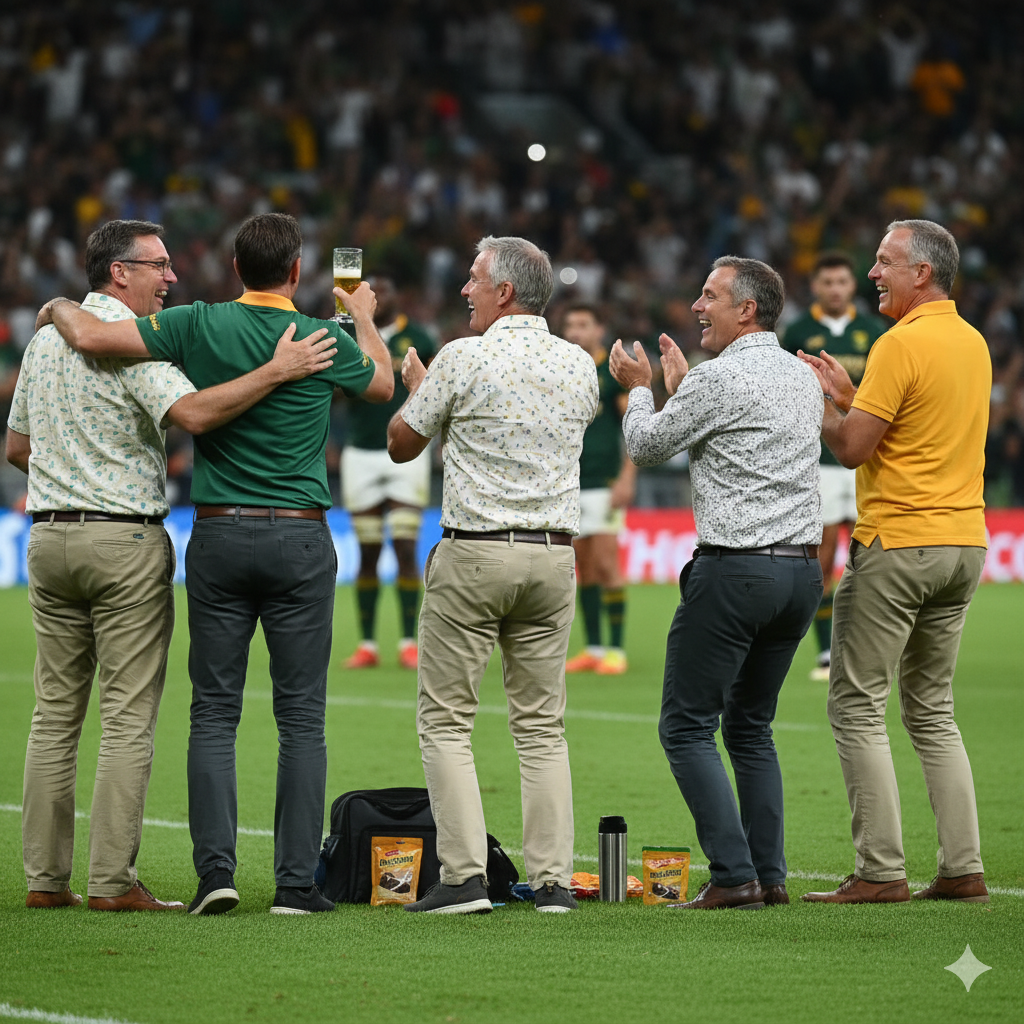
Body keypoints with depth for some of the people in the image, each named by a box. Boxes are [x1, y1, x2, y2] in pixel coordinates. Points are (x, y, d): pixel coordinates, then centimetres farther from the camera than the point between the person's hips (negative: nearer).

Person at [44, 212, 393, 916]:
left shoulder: (200, 326, -2)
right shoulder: (326, 340, -2)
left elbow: (93, 337, -7)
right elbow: (382, 383, 19)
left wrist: (59, 306, 16)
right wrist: (365, 318, 37)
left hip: (219, 537, 1)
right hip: (299, 540, -1)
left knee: (214, 711, 5)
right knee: (301, 715, 2)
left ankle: (216, 870, -5)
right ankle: (297, 881, -1)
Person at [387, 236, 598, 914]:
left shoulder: (463, 360, -8)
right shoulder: (580, 366, 6)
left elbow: (402, 444, 2)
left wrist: (417, 384, 23)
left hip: (474, 555, -5)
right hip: (555, 556, 5)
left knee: (446, 720, 1)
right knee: (542, 724, 9)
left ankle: (465, 877, -8)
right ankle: (553, 879, 3)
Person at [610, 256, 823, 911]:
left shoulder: (720, 378, -11)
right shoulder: (803, 378, 14)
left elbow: (646, 447, 2)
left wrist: (641, 388, 20)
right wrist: (681, 385, 35)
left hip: (735, 569, -8)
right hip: (803, 568, 8)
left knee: (687, 726, -2)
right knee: (751, 726, 16)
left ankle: (735, 876, -10)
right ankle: (770, 876, 9)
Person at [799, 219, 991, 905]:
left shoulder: (901, 345, -15)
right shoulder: (974, 342, 13)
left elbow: (853, 448, -15)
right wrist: (849, 393, 16)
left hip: (897, 545, -8)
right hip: (965, 543, 9)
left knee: (858, 707, -3)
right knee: (932, 709, 14)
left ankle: (881, 871, -7)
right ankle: (964, 868, 8)